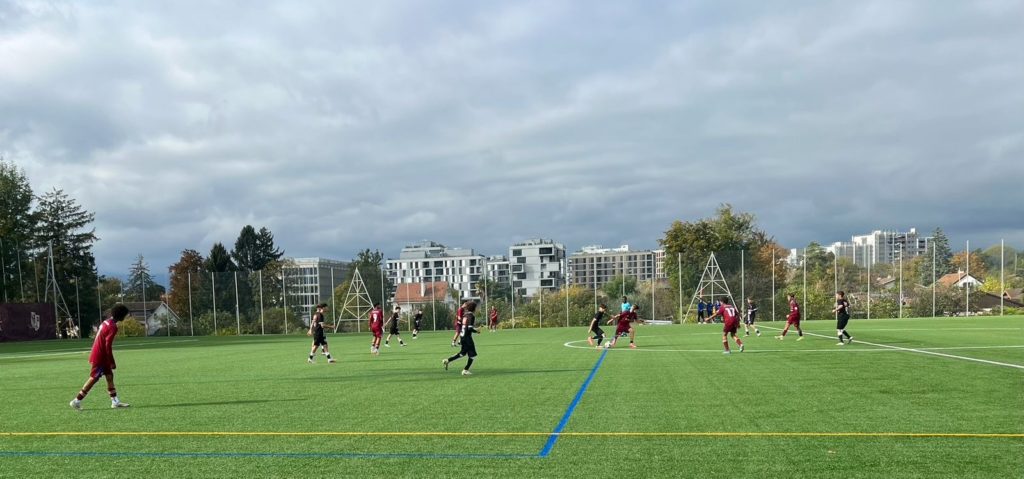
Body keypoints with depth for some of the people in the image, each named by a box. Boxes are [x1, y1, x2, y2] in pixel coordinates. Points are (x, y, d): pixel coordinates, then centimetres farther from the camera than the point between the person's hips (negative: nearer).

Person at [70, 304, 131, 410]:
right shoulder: (112, 327, -20)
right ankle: (77, 401, 4)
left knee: (109, 375, 10)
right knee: (94, 378, -2)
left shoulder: (106, 322, 9)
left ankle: (115, 401, 11)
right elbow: (108, 346, -22)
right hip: (100, 357, -10)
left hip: (99, 355, 10)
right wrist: (112, 362, -17)